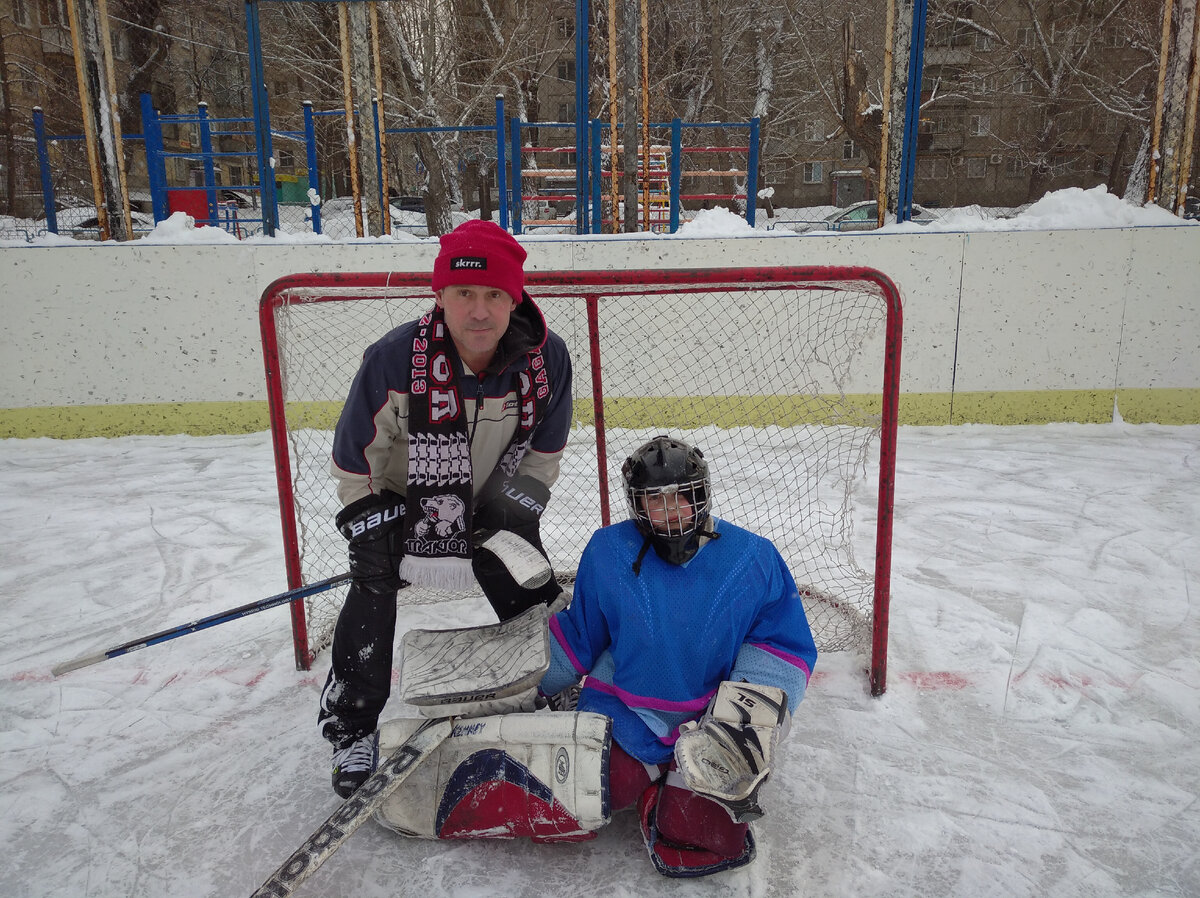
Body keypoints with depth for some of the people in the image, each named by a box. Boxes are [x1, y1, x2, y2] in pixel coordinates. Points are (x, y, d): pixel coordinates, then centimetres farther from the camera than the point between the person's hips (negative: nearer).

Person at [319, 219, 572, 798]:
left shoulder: (547, 358, -21)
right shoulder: (395, 360, -30)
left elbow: (542, 454, -5)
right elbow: (355, 460, -16)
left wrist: (509, 511, -11)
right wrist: (369, 526, -15)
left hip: (496, 501, 2)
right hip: (400, 500, -2)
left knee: (534, 599, 6)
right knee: (371, 595, -6)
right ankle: (351, 728, 18)